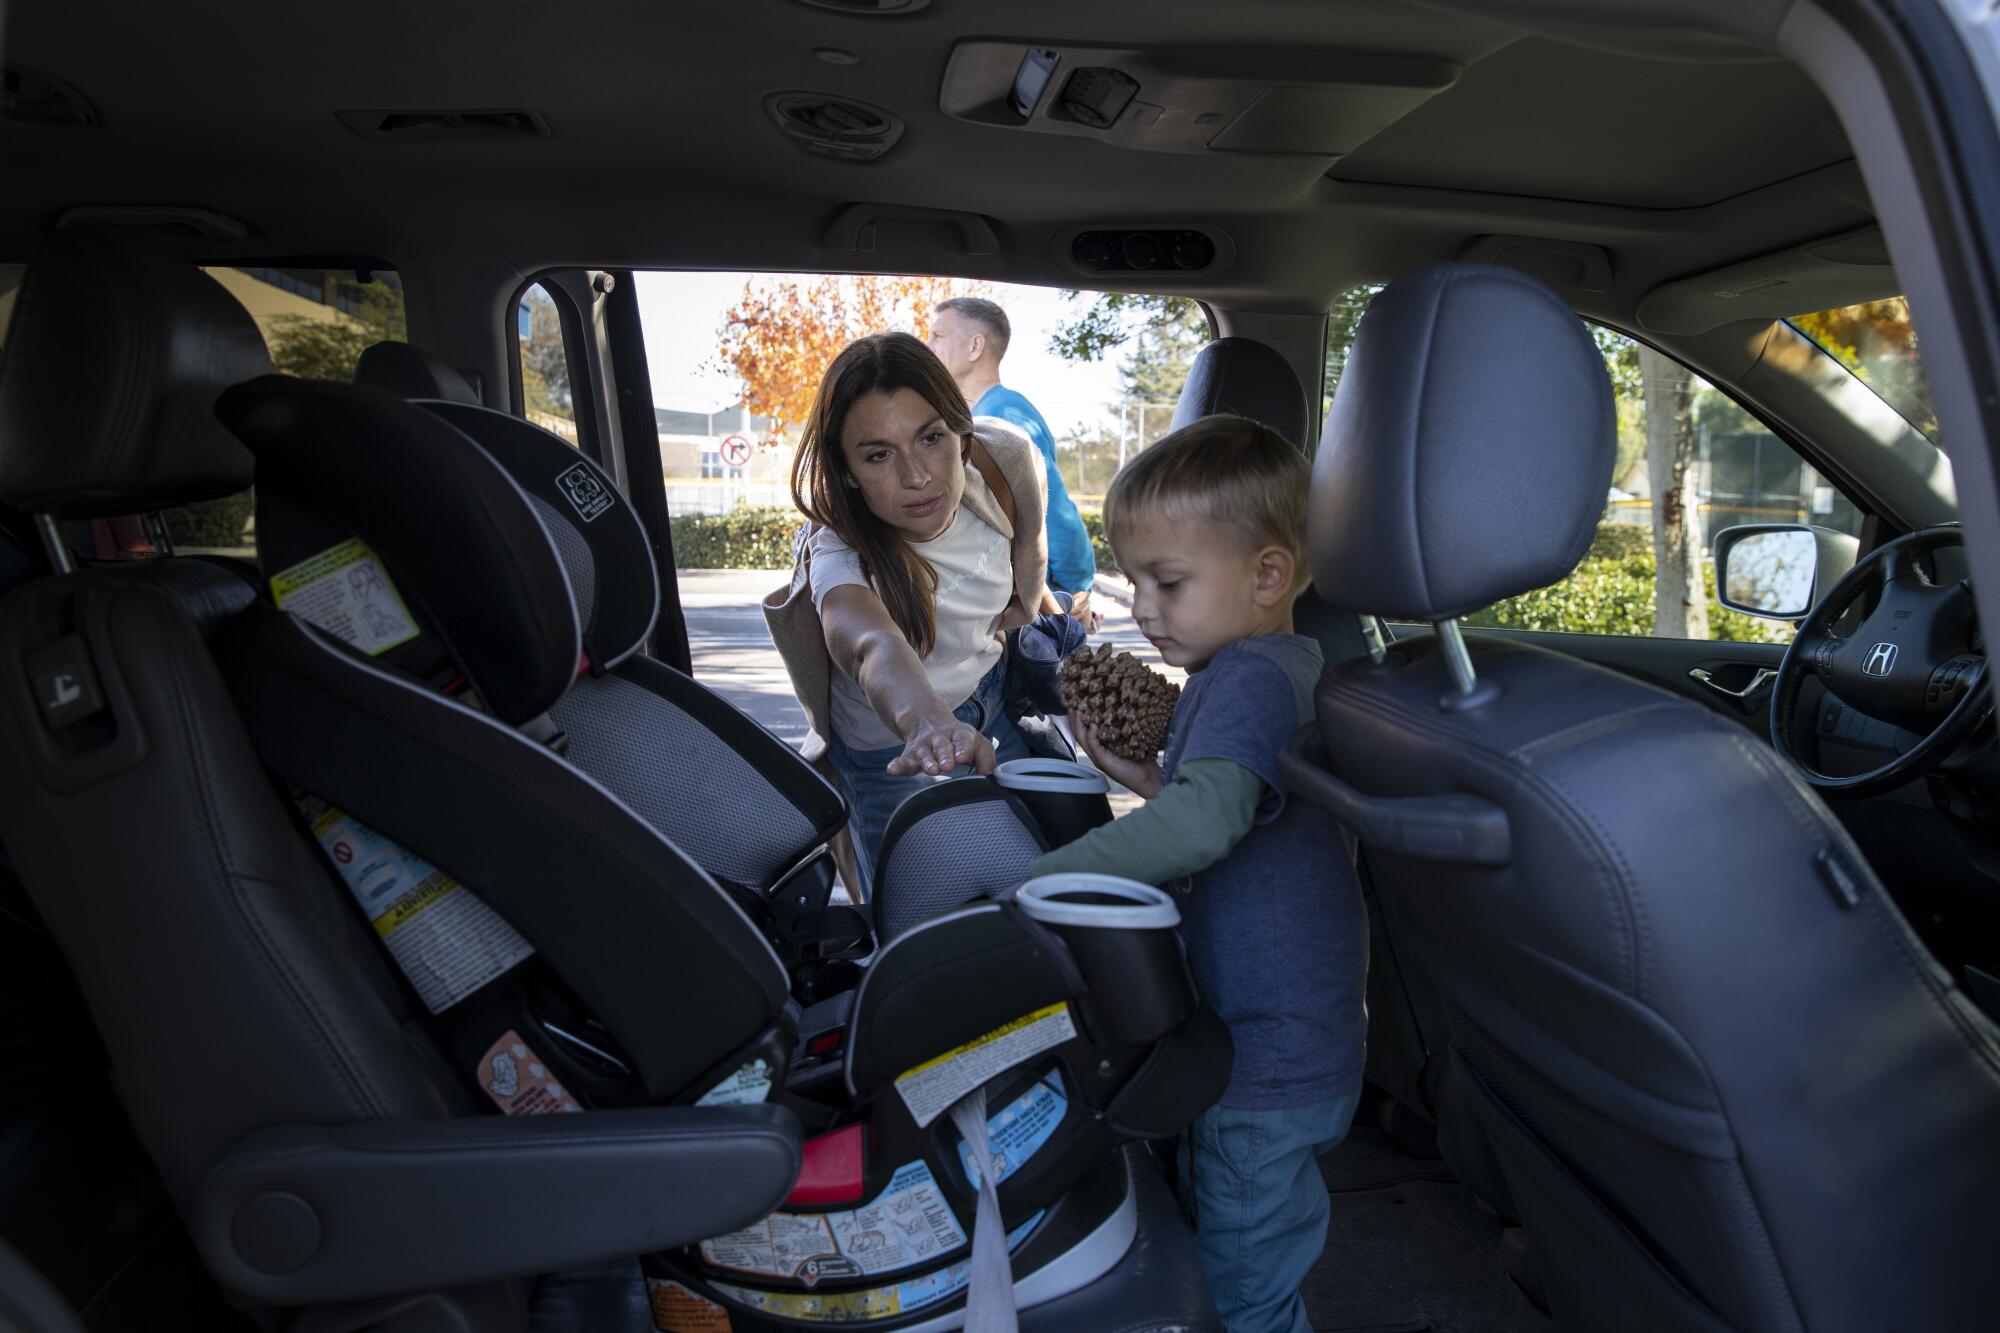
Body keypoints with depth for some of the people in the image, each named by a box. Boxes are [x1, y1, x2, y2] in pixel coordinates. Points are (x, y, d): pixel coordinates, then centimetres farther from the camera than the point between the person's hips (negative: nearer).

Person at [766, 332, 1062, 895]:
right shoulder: (839, 553, -36)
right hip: (891, 751, -4)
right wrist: (931, 727, -78)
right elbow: (872, 646, -58)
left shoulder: (1005, 459, -22)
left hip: (998, 697, 4)